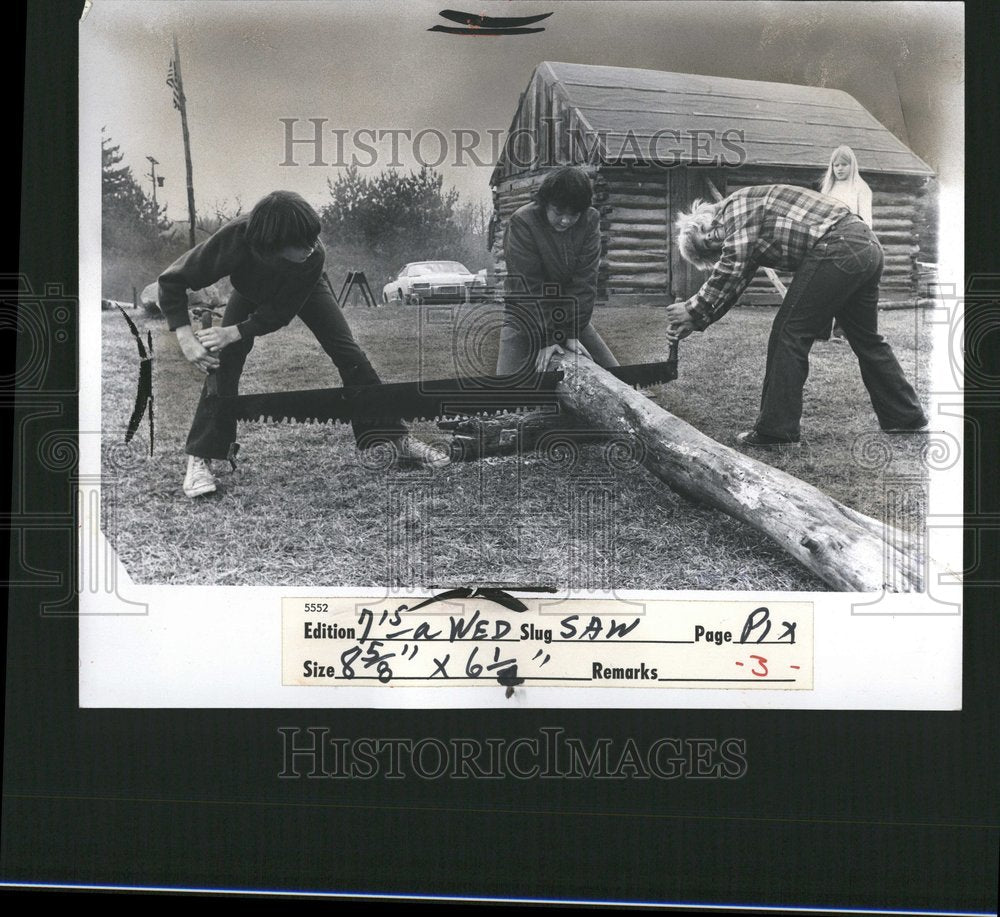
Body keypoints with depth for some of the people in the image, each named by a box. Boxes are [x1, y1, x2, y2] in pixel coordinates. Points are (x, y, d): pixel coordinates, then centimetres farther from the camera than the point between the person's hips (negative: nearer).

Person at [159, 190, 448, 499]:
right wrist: (185, 337, -42)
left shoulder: (314, 256, -42)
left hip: (302, 291, 0)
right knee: (224, 361, -16)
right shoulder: (234, 239, -44)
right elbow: (172, 280, -34)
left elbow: (281, 312, -28)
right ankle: (199, 459, -6)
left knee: (349, 354, -8)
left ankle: (398, 439, 2)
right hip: (251, 290, 0)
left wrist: (235, 332, -37)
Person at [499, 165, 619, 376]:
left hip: (572, 315, 4)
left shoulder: (590, 221, -9)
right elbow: (528, 286, -22)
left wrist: (573, 334, -19)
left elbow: (584, 281, -12)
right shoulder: (522, 222, -20)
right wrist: (546, 339, -24)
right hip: (525, 317, -4)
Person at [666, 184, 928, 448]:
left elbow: (729, 274, -10)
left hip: (837, 249, -10)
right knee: (866, 338, 21)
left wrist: (693, 310, 1)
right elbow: (731, 282, 28)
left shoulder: (736, 207, -3)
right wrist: (697, 321, 25)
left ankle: (774, 431, -1)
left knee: (789, 333, -4)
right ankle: (907, 416, 32)